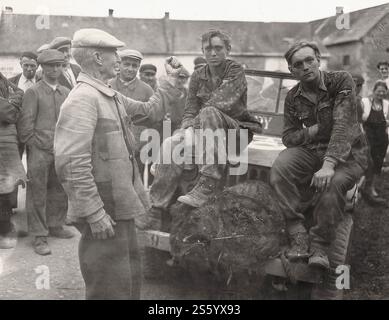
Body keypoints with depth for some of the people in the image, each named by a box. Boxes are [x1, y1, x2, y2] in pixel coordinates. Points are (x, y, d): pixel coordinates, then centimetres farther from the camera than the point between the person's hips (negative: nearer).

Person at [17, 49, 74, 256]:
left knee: (60, 191, 11)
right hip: (39, 151, -5)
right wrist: (34, 144, -6)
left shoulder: (66, 93, 13)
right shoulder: (33, 92, -3)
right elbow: (25, 123, -5)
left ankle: (55, 225, 28)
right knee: (37, 194, -1)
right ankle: (39, 236, 5)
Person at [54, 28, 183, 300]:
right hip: (103, 215, -9)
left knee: (130, 280, 22)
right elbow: (72, 164, -25)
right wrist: (95, 213, -25)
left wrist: (170, 81, 16)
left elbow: (149, 112, 25)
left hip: (121, 209, 10)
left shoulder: (112, 97, 11)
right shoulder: (83, 99, -19)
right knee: (111, 288, 2)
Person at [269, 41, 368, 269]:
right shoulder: (293, 98, 4)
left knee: (334, 181, -36)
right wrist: (313, 130, -15)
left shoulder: (341, 81, -11)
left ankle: (320, 246, -18)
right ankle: (299, 237, -20)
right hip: (312, 149, 4)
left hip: (348, 152, -4)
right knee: (279, 169, -24)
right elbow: (289, 136, 6)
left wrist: (329, 165, -35)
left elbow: (344, 125, -23)